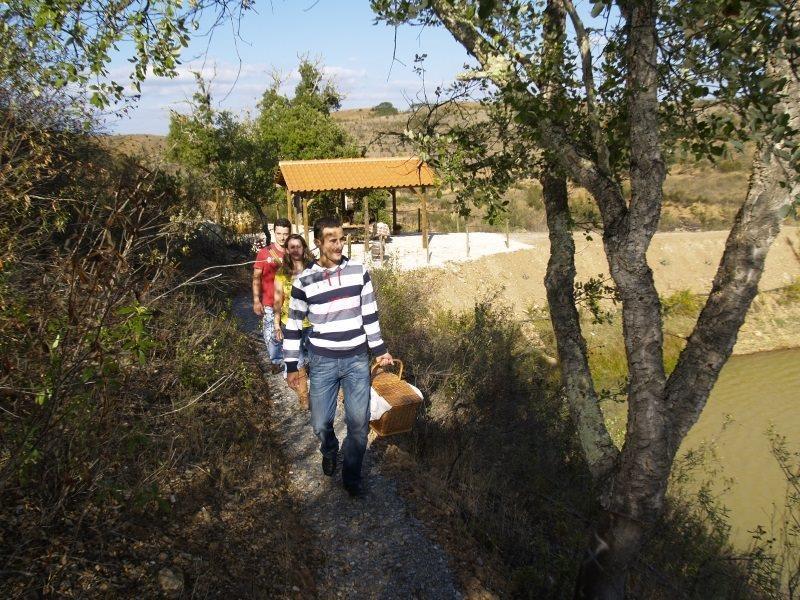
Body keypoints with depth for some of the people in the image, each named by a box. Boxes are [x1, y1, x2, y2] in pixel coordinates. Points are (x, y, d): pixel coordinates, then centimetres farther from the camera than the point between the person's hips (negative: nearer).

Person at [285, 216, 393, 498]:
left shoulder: (359, 271, -3)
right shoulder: (304, 281, -6)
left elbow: (369, 313, 6)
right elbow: (293, 325, 1)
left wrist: (379, 350, 8)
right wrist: (292, 365, 3)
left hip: (357, 360, 1)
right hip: (322, 361, -1)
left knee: (359, 423, 4)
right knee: (321, 423, 8)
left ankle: (352, 475, 26)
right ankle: (329, 452, 43)